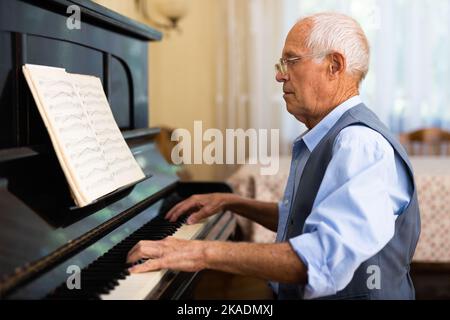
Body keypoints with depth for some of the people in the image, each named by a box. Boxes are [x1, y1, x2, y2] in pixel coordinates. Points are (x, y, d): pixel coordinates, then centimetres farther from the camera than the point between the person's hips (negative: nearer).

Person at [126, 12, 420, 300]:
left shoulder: (361, 144, -21)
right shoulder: (328, 139, 13)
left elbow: (326, 259, -33)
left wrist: (206, 253, -31)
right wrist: (231, 202, 16)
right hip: (291, 294, 9)